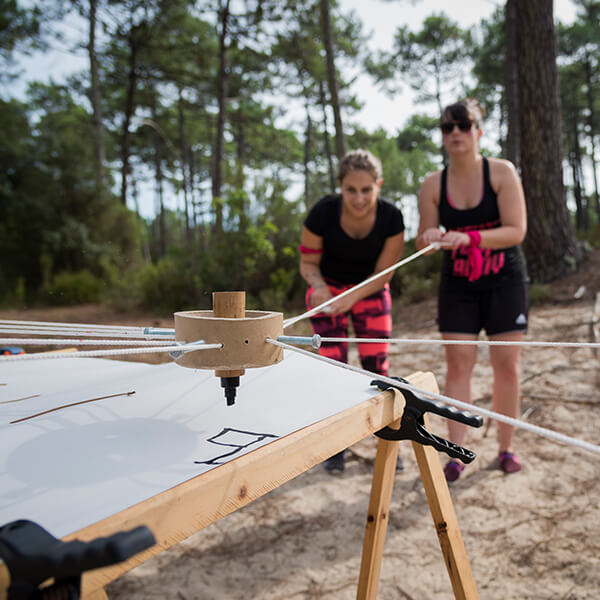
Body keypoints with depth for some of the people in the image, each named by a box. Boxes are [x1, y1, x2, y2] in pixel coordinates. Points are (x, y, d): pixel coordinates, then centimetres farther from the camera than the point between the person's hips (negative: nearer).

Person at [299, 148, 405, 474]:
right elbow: (308, 263, -13)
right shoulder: (323, 213, -26)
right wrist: (319, 286, -34)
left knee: (377, 367, -1)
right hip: (328, 289, -1)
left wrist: (352, 297, -32)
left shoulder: (391, 218, -23)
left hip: (371, 292, 1)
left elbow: (382, 274, -15)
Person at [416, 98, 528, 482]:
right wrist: (430, 239, -25)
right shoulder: (433, 185, -3)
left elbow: (517, 231, -15)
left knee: (507, 365, 2)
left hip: (505, 281, -1)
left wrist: (469, 238, -29)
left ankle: (506, 448, 17)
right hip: (458, 285, 1)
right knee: (458, 365, -3)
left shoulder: (502, 172, -8)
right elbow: (423, 240, -1)